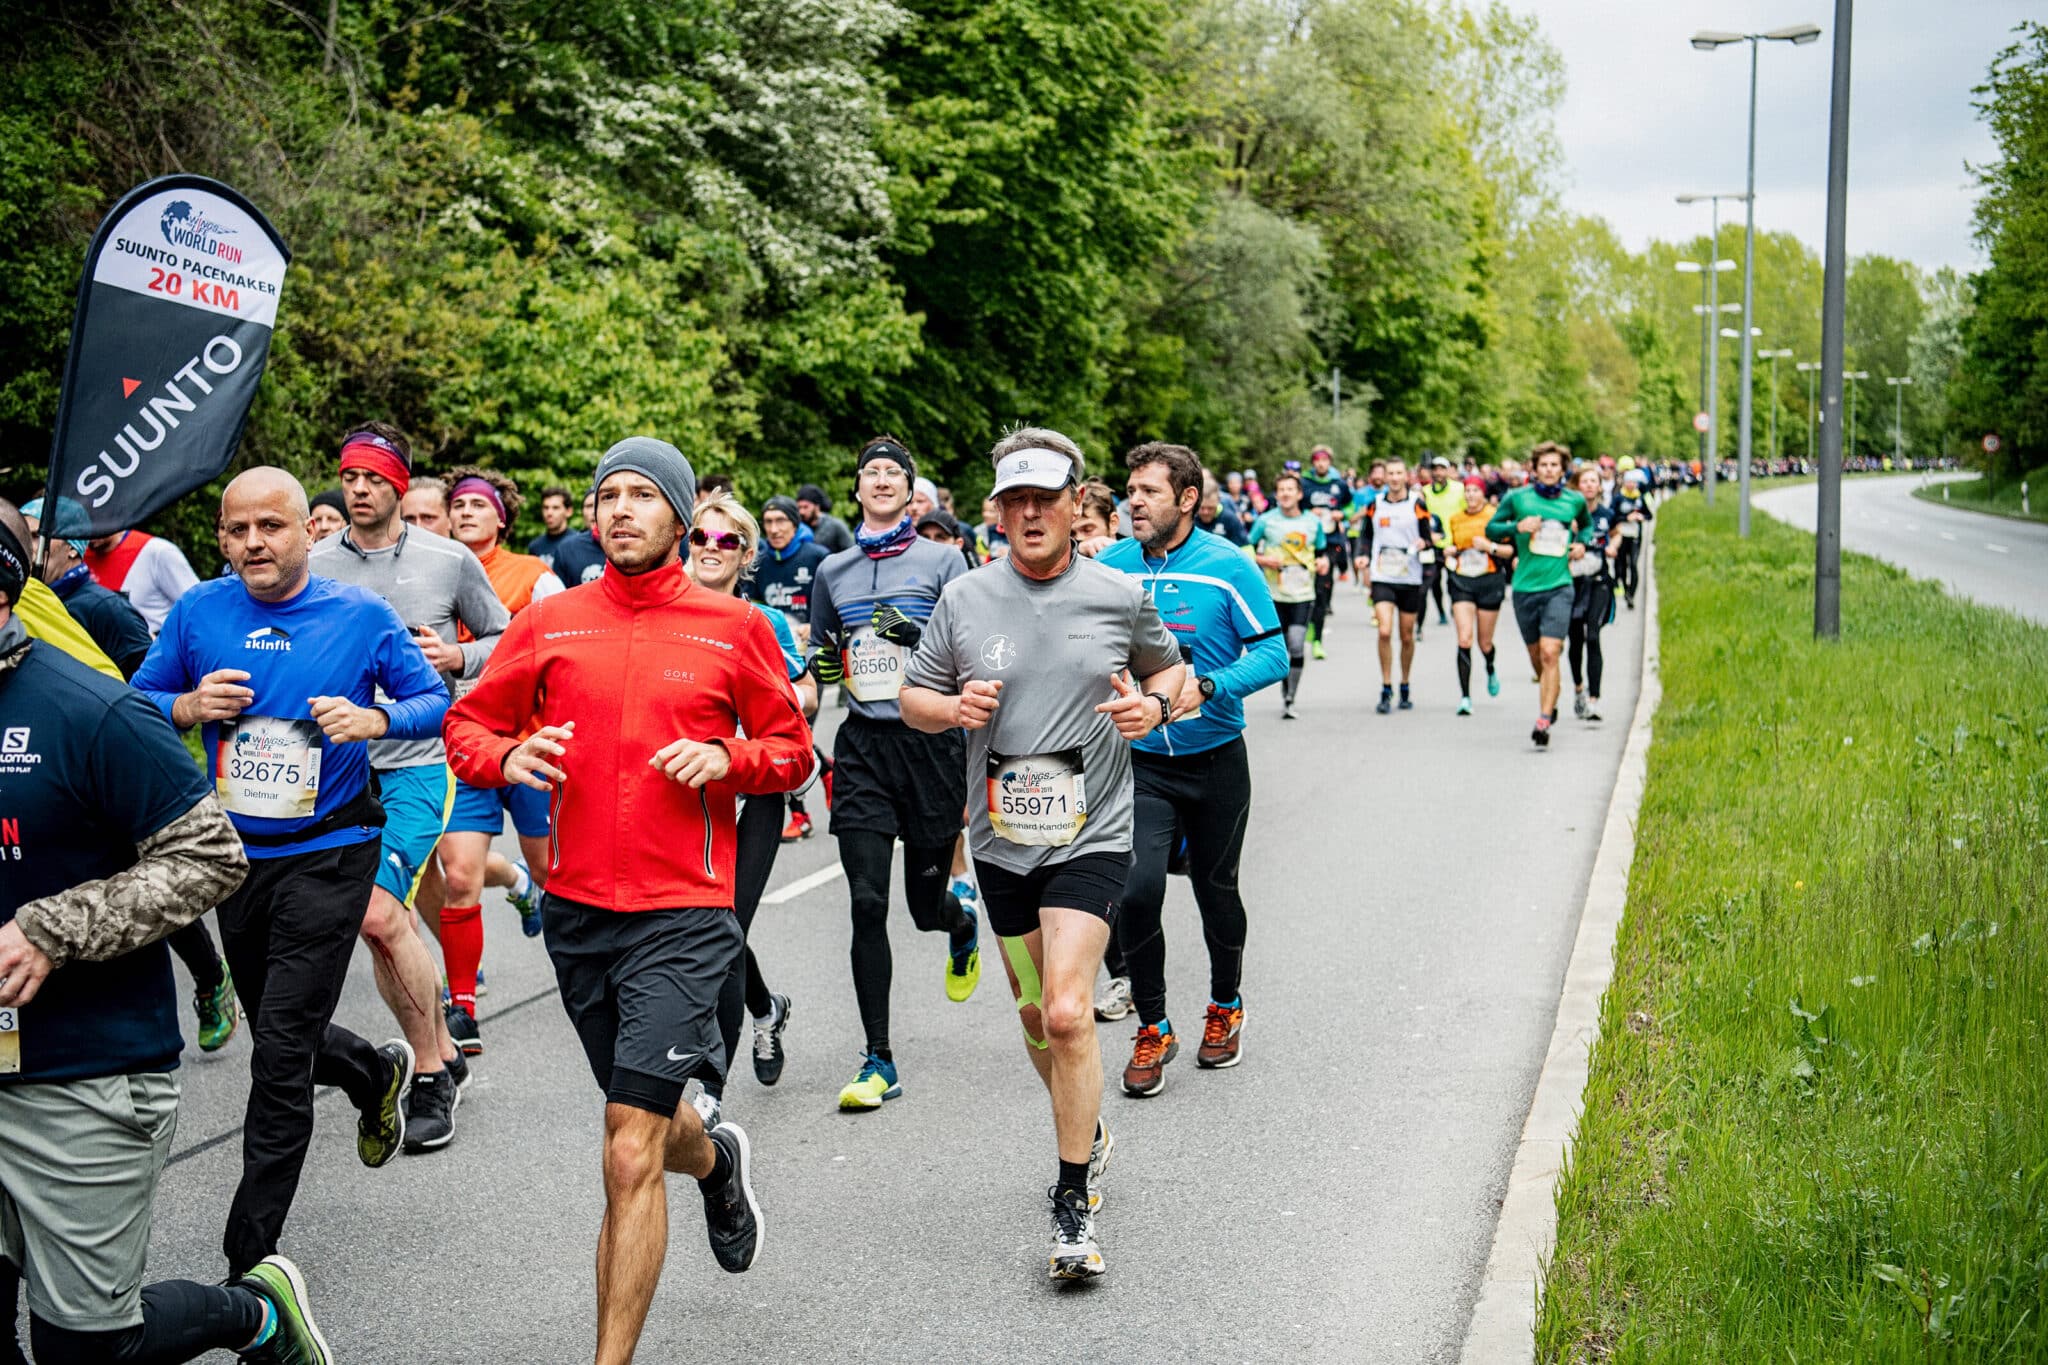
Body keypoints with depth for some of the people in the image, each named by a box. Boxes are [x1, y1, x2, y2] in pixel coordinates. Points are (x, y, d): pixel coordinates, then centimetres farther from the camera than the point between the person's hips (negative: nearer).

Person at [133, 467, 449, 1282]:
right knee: (279, 1039, 19)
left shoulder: (361, 616, -6)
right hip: (237, 854, 4)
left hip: (326, 856, -4)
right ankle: (377, 1074, 52)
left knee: (281, 1052, -7)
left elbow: (436, 701, -1)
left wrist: (375, 719, -21)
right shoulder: (198, 613, 0)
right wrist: (188, 705, -15)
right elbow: (138, 701, 6)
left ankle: (251, 1254, 3)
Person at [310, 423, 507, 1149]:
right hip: (342, 761, 4)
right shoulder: (315, 566, 4)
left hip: (421, 761, -4)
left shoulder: (450, 560, -1)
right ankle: (442, 1053, 28)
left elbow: (505, 640, 10)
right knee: (391, 925, 11)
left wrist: (456, 658, -9)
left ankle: (430, 1073, -3)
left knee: (378, 912, -18)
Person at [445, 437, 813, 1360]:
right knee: (644, 1123, 22)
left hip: (682, 915, -4)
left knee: (630, 1157, -11)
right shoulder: (551, 622, 5)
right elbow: (467, 726, 11)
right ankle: (717, 1159, 57)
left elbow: (792, 748, 8)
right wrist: (508, 758, -11)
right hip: (575, 908, 4)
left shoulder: (734, 627, 1)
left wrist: (727, 759, -12)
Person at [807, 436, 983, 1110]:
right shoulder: (833, 571, 12)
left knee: (926, 903, 8)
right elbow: (820, 665, 24)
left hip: (930, 742, -2)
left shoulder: (941, 559, 2)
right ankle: (879, 1062, -2)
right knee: (867, 903, -8)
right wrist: (823, 664, 2)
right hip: (863, 746, 2)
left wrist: (917, 634, -18)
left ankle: (963, 927, 47)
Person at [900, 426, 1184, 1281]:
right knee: (1035, 1014, 16)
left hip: (1091, 834, -3)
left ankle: (1074, 1208, -6)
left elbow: (1167, 666, 15)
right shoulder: (964, 600, 1)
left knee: (1066, 1011, -17)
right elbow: (913, 698, 9)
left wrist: (1154, 705, -8)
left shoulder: (1120, 596, -2)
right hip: (1001, 837, 3)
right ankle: (1087, 1134, 43)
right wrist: (952, 708, -14)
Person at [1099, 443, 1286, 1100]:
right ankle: (1152, 1028, 4)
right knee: (1137, 888, -14)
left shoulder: (1228, 567, -10)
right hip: (1140, 760, 1)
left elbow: (1273, 654, -11)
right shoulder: (1110, 567, -1)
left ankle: (1225, 1006, 39)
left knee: (1215, 889, 14)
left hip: (1215, 758, -1)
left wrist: (1206, 688, -25)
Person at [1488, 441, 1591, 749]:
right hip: (1525, 587, 1)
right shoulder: (1517, 497, 1)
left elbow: (1586, 525, 28)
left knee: (1549, 653, -16)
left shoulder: (1575, 501, 7)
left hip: (1559, 587, -1)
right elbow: (1491, 529, 6)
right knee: (1536, 654, 13)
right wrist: (1517, 527, -11)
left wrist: (1581, 545, 8)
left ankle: (1543, 722, -16)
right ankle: (1552, 694, 44)